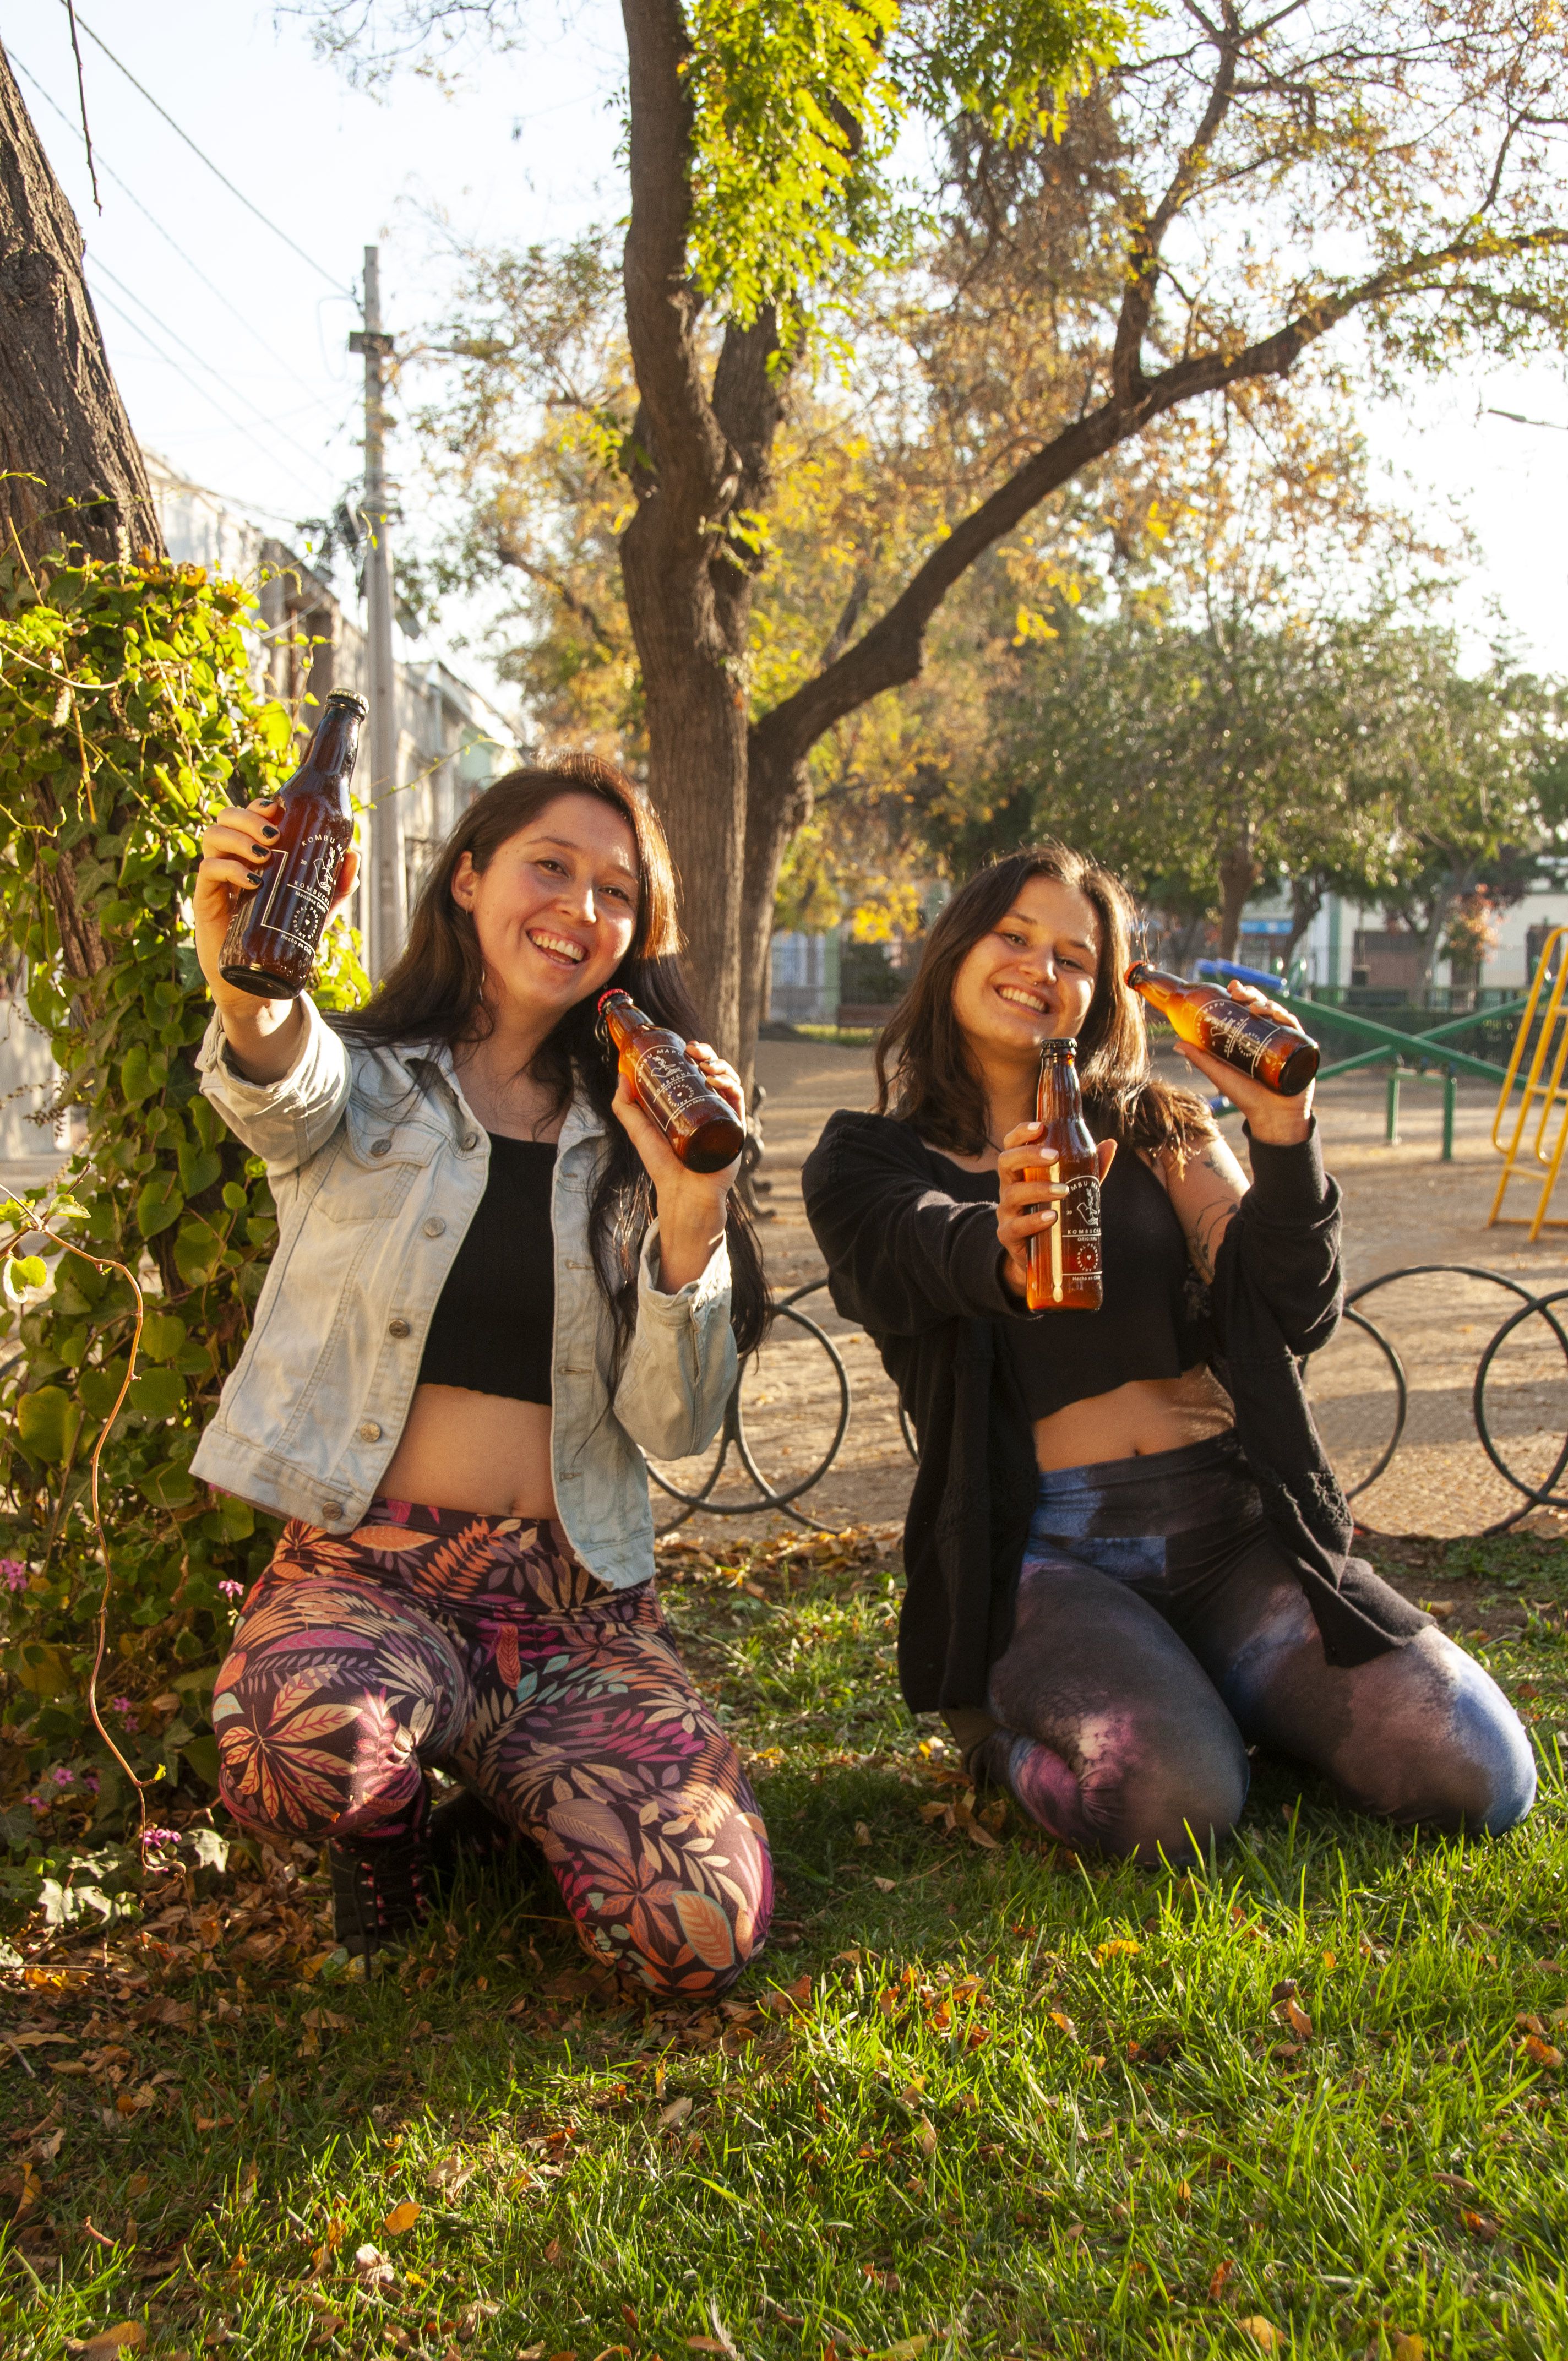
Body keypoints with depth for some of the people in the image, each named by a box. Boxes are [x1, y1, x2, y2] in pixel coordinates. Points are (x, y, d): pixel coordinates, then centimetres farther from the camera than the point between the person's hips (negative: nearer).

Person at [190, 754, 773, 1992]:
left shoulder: (627, 1141, 11)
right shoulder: (364, 1080, 5)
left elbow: (677, 1426, 2)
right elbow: (282, 1088, -24)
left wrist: (690, 1210, -14)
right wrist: (242, 981, -47)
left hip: (575, 1596, 2)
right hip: (367, 1563, -2)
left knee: (705, 1933, -21)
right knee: (303, 1751, -37)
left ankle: (506, 1788, 14)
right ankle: (391, 1827, 3)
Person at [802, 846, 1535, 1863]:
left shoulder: (1156, 1128, 14)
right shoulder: (867, 1162, 7)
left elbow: (1296, 1320, 2)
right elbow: (926, 1256, -19)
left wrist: (1283, 1133, -13)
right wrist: (1009, 1255, -43)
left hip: (1231, 1522, 4)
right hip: (1042, 1547, -3)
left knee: (1480, 1774, -14)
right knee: (1173, 1802, -31)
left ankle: (1209, 1687, 12)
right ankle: (1000, 1717, 3)